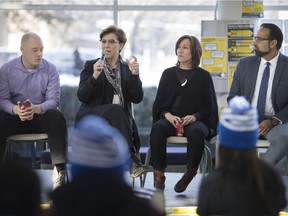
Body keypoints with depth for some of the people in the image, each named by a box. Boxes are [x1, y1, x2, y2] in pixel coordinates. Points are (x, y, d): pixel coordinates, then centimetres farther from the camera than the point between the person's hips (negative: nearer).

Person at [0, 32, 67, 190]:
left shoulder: (50, 70, 0)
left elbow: (54, 100, -9)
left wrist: (36, 109, -32)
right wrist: (16, 110, -33)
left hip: (41, 116, 0)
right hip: (15, 117, 0)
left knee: (57, 117, -32)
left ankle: (59, 169, -34)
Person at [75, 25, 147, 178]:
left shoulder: (127, 68, 15)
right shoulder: (90, 66, 9)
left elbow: (137, 99, 3)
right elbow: (82, 96, -4)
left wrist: (134, 75, -13)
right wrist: (94, 77, -21)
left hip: (120, 119, 2)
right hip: (91, 118, -2)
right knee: (116, 110, -34)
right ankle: (130, 160, -41)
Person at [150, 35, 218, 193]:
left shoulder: (203, 76, 9)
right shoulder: (168, 74, 16)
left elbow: (209, 107, 6)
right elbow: (159, 103, 13)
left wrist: (194, 116, -14)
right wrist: (168, 115, -10)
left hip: (195, 120, -2)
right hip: (170, 119, 2)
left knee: (197, 132, -38)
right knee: (157, 128, -34)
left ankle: (191, 172, -21)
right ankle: (158, 175, -31)